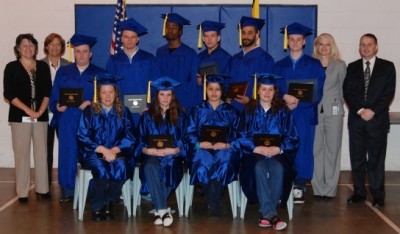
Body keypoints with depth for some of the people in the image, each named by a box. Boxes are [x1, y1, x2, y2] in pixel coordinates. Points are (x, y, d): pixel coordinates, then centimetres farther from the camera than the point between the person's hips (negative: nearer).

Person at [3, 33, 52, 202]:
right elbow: (9, 94, -4)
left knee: (41, 152, 4)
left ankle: (42, 188, 13)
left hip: (41, 116, 3)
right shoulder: (12, 67, 2)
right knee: (21, 153, -2)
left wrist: (41, 111, -7)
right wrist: (28, 110, -11)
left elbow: (48, 91, 7)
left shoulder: (43, 66, 10)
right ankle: (22, 192, 3)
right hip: (20, 117, -2)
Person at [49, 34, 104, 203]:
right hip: (68, 121, 2)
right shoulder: (63, 72, 11)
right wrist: (57, 106, -11)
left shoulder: (99, 74, 6)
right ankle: (68, 191, 11)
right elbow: (54, 96, 9)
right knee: (68, 155, 2)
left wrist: (91, 104, -16)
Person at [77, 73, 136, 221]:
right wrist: (103, 149, -17)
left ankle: (108, 204, -15)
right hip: (93, 154, -1)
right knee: (101, 167, -34)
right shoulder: (89, 112, 3)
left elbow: (129, 138, 3)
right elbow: (83, 137, -4)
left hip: (117, 153, 2)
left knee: (121, 166, -32)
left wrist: (114, 150, -15)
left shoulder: (123, 112, 8)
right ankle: (96, 207, -17)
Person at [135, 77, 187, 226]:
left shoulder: (180, 116, 10)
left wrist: (172, 150, -17)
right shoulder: (147, 116, 10)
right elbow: (140, 142, 5)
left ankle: (158, 209, -25)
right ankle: (163, 210, -35)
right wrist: (149, 150, -17)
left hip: (172, 156, 0)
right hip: (152, 155, 0)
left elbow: (184, 142, 3)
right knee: (150, 167, -36)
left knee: (168, 165, -36)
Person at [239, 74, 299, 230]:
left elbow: (292, 137, 3)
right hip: (255, 153, 0)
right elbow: (243, 137, 0)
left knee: (278, 168, -34)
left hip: (278, 152, 0)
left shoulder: (283, 111, 8)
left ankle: (265, 213, -27)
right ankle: (271, 214, -39)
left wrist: (278, 149, -16)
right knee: (260, 167, -35)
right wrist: (257, 148, -18)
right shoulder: (249, 110, 8)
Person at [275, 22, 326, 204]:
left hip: (305, 114, -2)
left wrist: (297, 103, -12)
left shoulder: (314, 65, 7)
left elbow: (317, 93, 0)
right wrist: (285, 97, -15)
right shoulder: (279, 66, 14)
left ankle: (299, 188, 3)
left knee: (303, 150, -4)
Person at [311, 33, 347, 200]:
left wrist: (337, 104, 3)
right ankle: (318, 188, 8)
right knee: (316, 150, 0)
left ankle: (330, 189, 8)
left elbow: (343, 89, 11)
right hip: (314, 112, 0)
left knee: (332, 150, 1)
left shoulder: (340, 65, 8)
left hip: (333, 112, 0)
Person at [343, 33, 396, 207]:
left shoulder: (387, 67, 6)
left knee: (377, 159, 0)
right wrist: (360, 110, -9)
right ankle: (359, 192, 12)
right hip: (356, 119, 2)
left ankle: (378, 195, 6)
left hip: (378, 119, -2)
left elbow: (389, 93, -2)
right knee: (357, 159, 4)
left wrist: (372, 111, -11)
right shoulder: (352, 67, 12)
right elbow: (347, 92, 4)